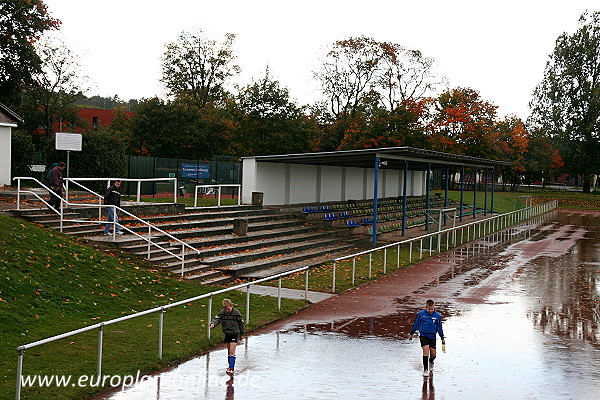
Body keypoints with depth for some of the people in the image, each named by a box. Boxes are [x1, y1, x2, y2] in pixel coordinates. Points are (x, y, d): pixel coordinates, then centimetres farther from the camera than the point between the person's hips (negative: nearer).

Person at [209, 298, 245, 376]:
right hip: (227, 333, 5)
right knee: (229, 351, 13)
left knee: (232, 351, -12)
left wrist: (242, 334, 7)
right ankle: (230, 366, 24)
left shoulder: (236, 313, -10)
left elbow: (241, 323, 0)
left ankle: (232, 368, -15)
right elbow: (217, 319, -12)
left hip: (234, 333, -5)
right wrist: (213, 324, -35)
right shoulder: (222, 313, -1)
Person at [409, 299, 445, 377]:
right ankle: (425, 370, -9)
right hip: (423, 335, -2)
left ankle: (431, 362, 41)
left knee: (433, 354, 4)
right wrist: (411, 334, 12)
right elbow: (416, 324, 6)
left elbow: (440, 328, 8)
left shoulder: (437, 315, -1)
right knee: (426, 350, -18)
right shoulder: (421, 314, -5)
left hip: (432, 336, 2)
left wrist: (442, 338, 11)